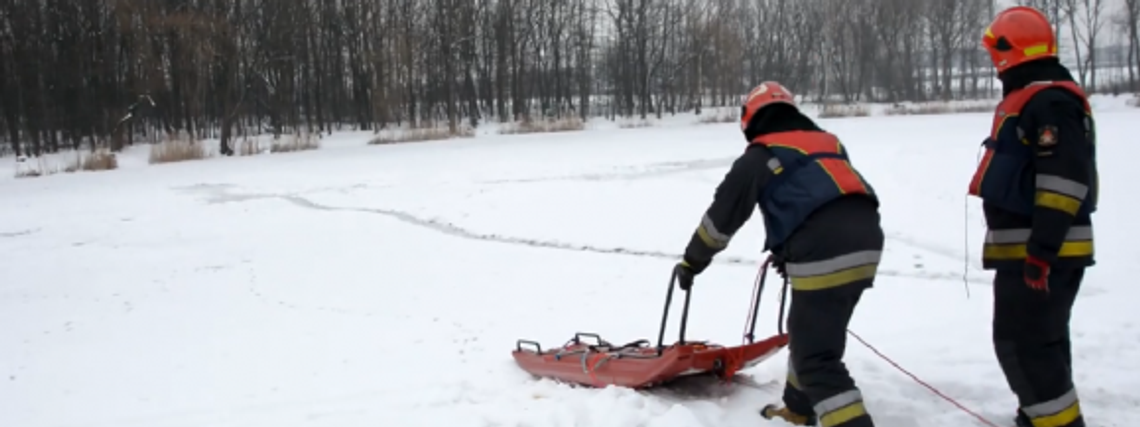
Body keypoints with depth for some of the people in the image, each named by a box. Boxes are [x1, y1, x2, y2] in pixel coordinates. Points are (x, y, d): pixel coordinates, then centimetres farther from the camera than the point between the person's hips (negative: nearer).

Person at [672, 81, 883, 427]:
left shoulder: (761, 156, 6)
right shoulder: (827, 143, 26)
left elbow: (723, 216, 6)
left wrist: (691, 262, 18)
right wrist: (790, 254, 42)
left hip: (824, 261, -8)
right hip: (865, 245, 8)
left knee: (817, 359, -2)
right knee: (811, 335, 26)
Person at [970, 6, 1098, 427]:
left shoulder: (1049, 101, -17)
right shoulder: (1029, 99, 17)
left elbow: (1065, 178, -25)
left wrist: (1041, 249, -26)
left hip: (1042, 252, -11)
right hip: (1027, 249, 11)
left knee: (1022, 344, -9)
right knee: (1039, 341, 18)